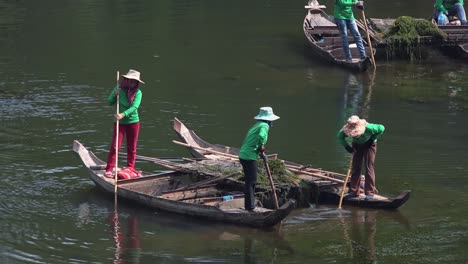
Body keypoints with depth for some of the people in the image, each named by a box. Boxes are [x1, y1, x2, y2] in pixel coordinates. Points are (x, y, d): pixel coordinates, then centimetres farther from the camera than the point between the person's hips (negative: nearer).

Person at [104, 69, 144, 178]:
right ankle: (109, 170, -3)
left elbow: (134, 107, -18)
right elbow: (110, 102, 0)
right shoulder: (119, 89, -5)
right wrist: (115, 94, -18)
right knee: (115, 146, -6)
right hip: (120, 122, -1)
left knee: (132, 148, 9)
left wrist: (123, 114, -31)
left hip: (133, 121, 1)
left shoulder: (138, 92, -7)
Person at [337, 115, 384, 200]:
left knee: (369, 168, -11)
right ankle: (354, 191, 7)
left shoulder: (368, 128, -38)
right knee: (355, 168, -1)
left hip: (369, 145, -3)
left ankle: (370, 192, -10)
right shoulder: (346, 130, -29)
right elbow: (339, 137, -8)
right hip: (357, 145, 3)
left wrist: (372, 139, -22)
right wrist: (347, 146, -17)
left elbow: (381, 128, -24)